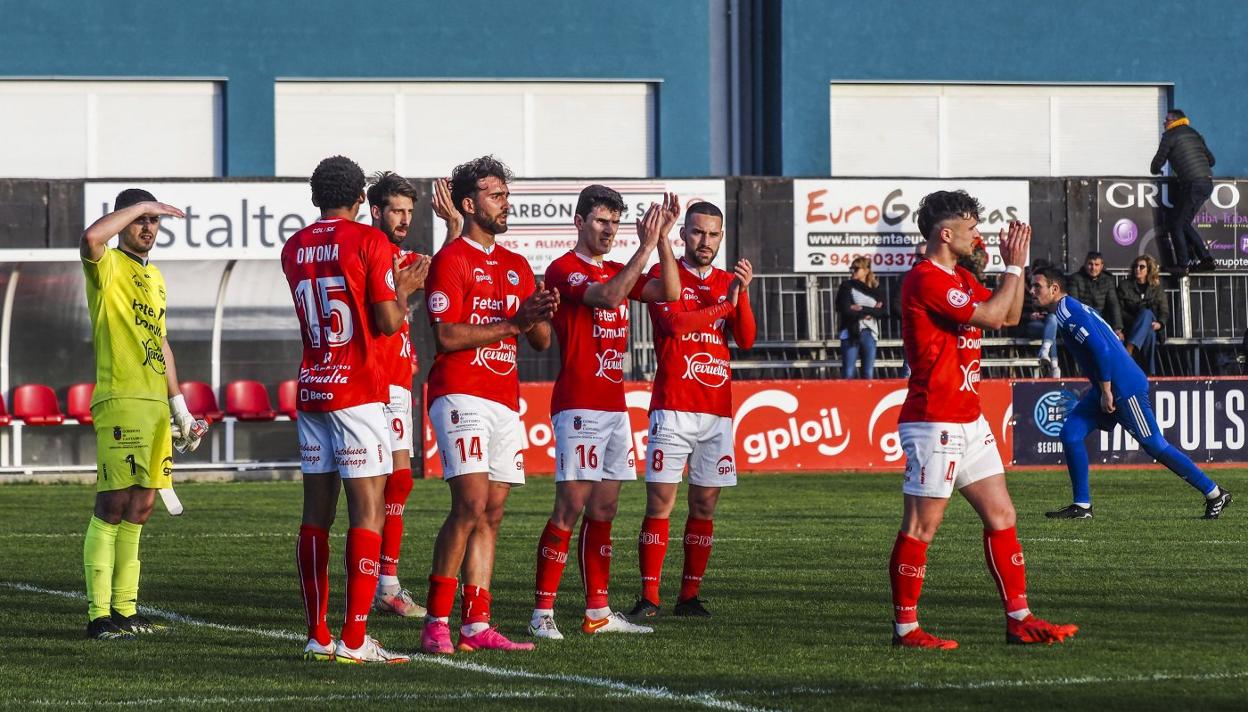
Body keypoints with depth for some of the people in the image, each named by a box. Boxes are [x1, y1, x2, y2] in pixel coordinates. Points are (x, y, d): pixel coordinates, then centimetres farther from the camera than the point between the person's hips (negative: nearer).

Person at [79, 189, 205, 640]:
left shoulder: (154, 278, 21)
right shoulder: (108, 267, -4)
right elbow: (91, 238, -28)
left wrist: (179, 407, 25)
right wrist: (140, 205, -16)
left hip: (156, 404, 8)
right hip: (120, 401, -8)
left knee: (140, 507, 9)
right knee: (113, 506, -10)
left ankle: (125, 610, 13)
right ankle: (99, 615, -10)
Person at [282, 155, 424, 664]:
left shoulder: (294, 249, 11)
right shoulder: (368, 242, -7)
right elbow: (389, 323, -10)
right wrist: (403, 292, 10)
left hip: (312, 391, 6)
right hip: (360, 392, -6)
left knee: (316, 514, 8)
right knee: (368, 512, -6)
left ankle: (317, 636, 9)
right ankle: (354, 639, -11)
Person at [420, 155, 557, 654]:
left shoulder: (517, 266, 18)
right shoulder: (452, 260, -5)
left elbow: (541, 342, 18)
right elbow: (447, 336, -13)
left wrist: (540, 317, -4)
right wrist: (512, 323, -16)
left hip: (504, 402, 8)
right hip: (462, 397, -8)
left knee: (491, 514, 5)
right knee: (471, 505, -17)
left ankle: (476, 626, 6)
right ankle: (436, 623, -14)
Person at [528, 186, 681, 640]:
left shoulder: (617, 271, 18)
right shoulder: (564, 270, -7)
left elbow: (669, 292, 7)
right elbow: (609, 297, -23)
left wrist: (663, 238, -2)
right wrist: (646, 247, -23)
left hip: (614, 406, 8)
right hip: (579, 407, -8)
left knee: (603, 509, 8)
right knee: (571, 507, -11)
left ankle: (598, 612, 11)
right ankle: (542, 614, -10)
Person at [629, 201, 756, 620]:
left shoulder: (729, 283, 15)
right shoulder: (664, 275, 2)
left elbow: (746, 340, 3)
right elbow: (675, 323, -15)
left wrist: (742, 293, -11)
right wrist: (724, 304, -6)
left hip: (718, 411, 5)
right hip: (673, 408, -5)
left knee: (705, 506, 5)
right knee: (660, 503, -8)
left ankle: (690, 596, 10)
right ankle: (648, 597, -7)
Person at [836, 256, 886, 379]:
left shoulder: (875, 289, 9)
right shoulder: (847, 287, 1)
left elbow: (883, 312, -3)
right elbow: (846, 311, -12)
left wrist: (862, 309, -14)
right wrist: (871, 312, -8)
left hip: (869, 333, 3)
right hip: (851, 333, -3)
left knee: (869, 374, 5)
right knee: (848, 373, -4)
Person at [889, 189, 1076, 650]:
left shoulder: (961, 279, 17)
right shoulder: (926, 280, -15)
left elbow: (1010, 316, 24)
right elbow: (991, 315, -19)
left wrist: (1017, 267, 13)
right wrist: (1014, 266, -7)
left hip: (969, 421, 10)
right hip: (934, 424, -10)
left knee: (1001, 516, 8)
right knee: (921, 527, -5)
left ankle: (1018, 620, 10)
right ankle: (905, 627, 1)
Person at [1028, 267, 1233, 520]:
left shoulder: (1070, 313, -16)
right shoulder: (1070, 310, 15)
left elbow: (1101, 349, -25)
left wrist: (1106, 392, -19)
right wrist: (1100, 392, 22)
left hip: (1125, 388, -10)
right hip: (1107, 388, 10)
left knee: (1155, 446, -5)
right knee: (1071, 433, 2)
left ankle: (1214, 494, 4)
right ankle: (1081, 505, 4)